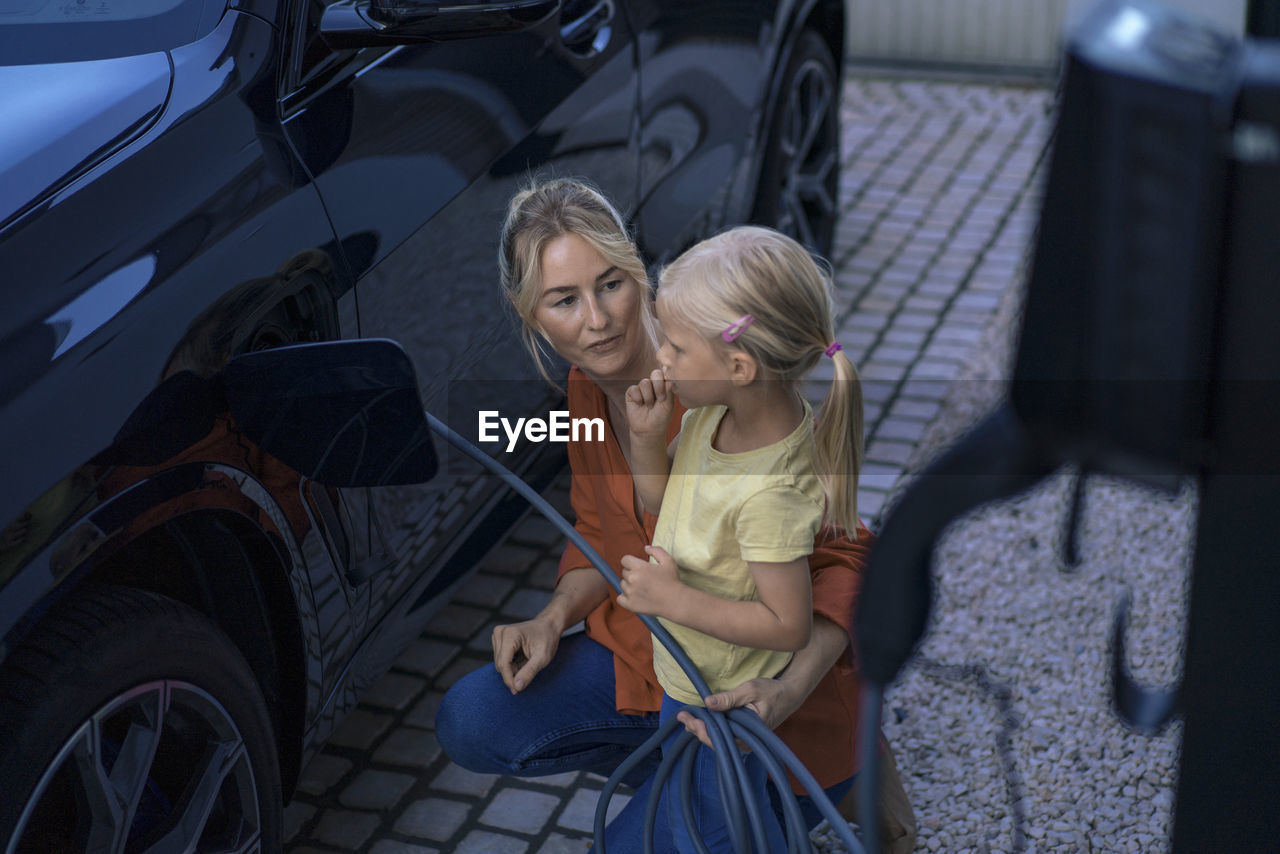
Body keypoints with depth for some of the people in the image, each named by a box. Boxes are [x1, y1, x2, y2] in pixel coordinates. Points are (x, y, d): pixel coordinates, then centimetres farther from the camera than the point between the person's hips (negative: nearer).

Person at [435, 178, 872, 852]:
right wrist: (554, 619, -8)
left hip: (763, 701, -7)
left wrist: (789, 691, -35)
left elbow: (844, 555, -21)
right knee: (470, 725, -8)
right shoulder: (588, 392, -3)